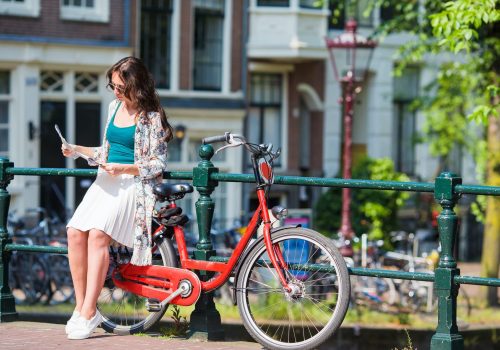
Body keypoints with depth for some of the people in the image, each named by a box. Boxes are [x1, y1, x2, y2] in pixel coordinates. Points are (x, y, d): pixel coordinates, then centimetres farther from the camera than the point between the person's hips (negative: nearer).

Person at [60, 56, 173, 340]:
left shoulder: (151, 117, -5)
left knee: (98, 234, -29)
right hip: (106, 181, 6)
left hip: (134, 184, -6)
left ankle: (89, 313, -28)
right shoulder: (115, 107, 15)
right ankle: (81, 306, -12)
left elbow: (158, 164, -7)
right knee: (75, 232, -19)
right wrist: (78, 150, 10)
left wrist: (124, 169, -19)